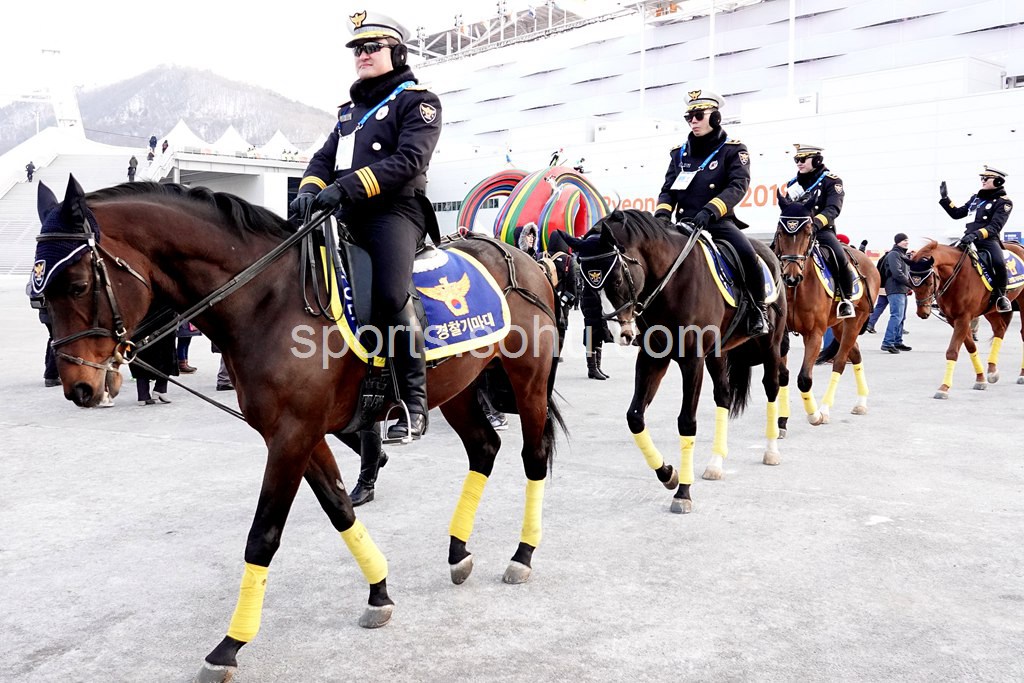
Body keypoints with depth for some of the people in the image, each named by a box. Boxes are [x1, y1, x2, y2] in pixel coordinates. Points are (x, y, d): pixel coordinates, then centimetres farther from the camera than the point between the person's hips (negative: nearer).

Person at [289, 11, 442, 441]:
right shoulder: (351, 109, 28)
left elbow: (409, 159, -12)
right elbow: (325, 158, 20)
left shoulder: (417, 101, 4)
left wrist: (347, 186, -22)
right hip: (349, 216, 8)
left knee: (391, 296, -28)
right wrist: (311, 188, -5)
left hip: (395, 210, -8)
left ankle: (414, 402, -19)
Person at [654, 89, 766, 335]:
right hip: (685, 224, 5)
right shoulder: (680, 153, 15)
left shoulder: (734, 150, 2)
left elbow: (738, 186, -12)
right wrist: (662, 213, -11)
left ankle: (759, 310, -10)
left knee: (746, 253, -29)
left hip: (719, 223, -4)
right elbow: (668, 190, 12)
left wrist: (709, 211, -28)